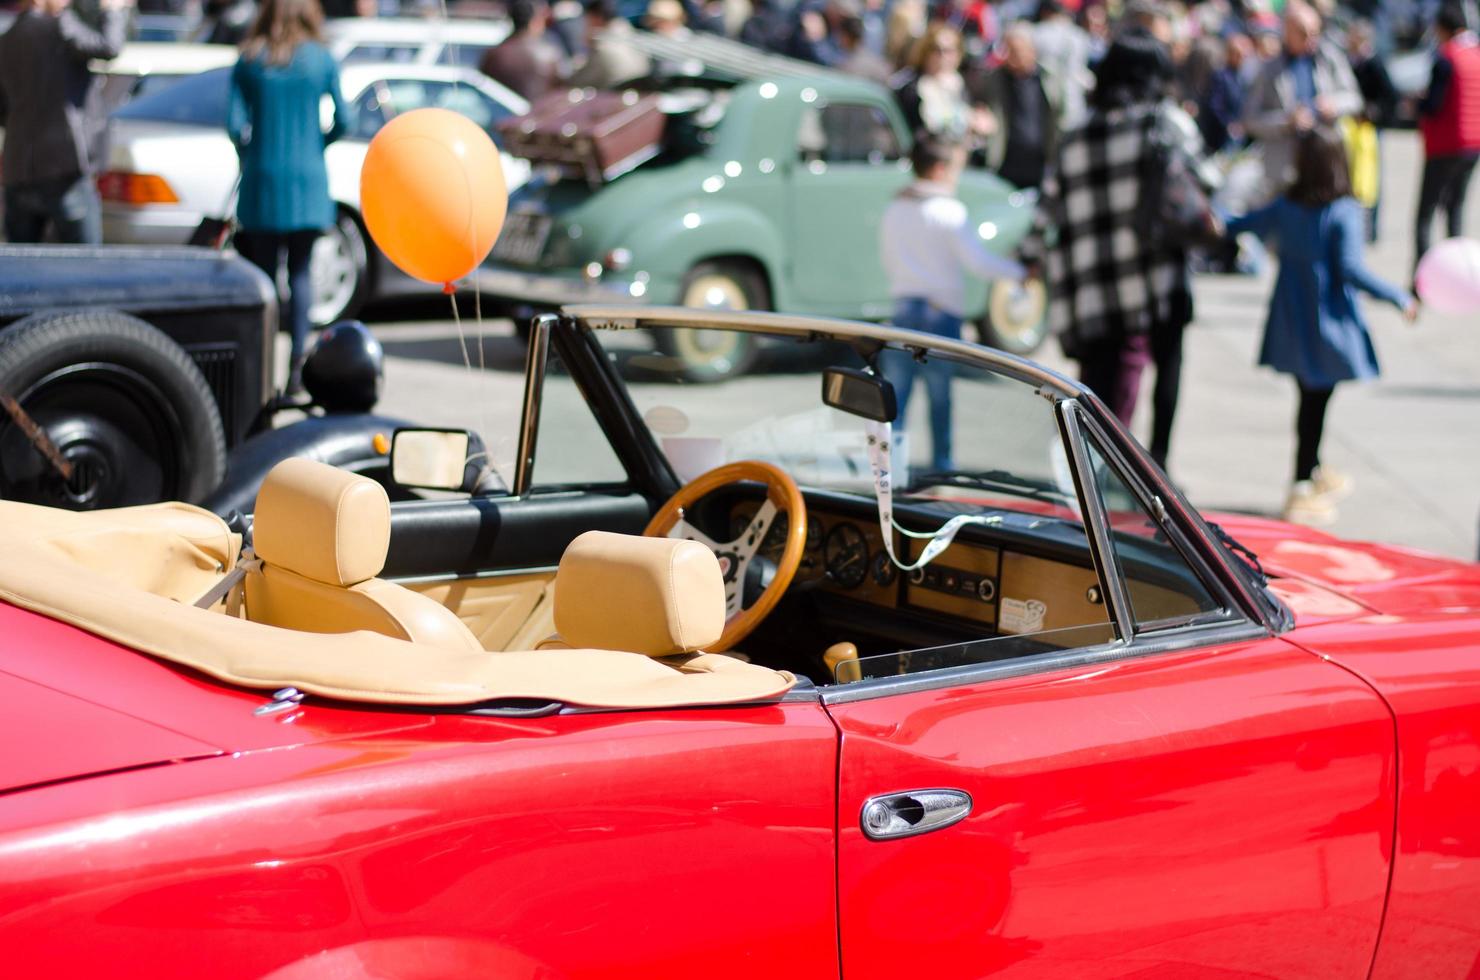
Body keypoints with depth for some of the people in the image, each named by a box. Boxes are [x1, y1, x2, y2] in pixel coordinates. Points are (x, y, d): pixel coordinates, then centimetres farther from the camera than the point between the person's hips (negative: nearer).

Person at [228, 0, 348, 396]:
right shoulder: (321, 59, 1)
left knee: (264, 273, 7)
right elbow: (342, 122, 0)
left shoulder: (249, 62, 1)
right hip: (308, 179, 0)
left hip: (261, 179, 0)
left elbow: (235, 124, -4)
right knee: (300, 272, 6)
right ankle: (297, 366, -3)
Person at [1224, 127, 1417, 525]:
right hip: (1327, 324, -6)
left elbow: (1238, 227, 14)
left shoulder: (1284, 208, 1)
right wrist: (1400, 298, -15)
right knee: (1316, 402, 1)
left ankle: (1314, 472, 36)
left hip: (1291, 324, 6)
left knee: (1310, 397, 20)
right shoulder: (1343, 213, -15)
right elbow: (1350, 269, -21)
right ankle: (1301, 492, 3)